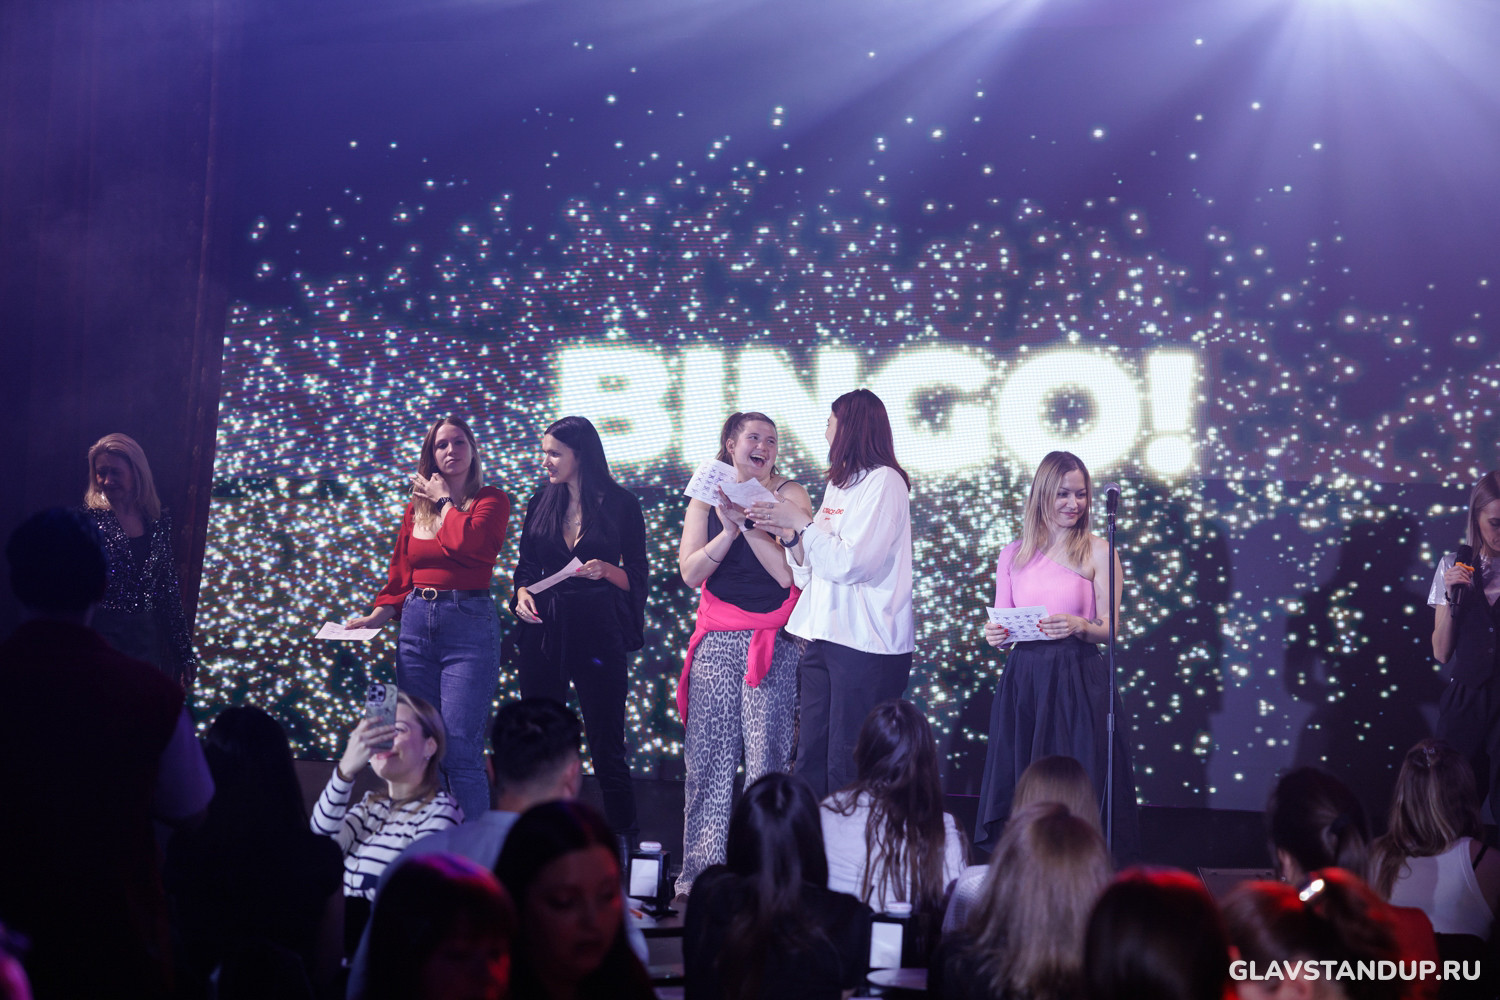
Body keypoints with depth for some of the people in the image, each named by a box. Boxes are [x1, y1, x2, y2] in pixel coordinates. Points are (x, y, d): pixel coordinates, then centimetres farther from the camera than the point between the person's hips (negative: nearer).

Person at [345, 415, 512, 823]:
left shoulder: (491, 500, 1)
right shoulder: (416, 508, 15)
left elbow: (465, 542, -18)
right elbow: (400, 574, 18)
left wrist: (445, 500, -3)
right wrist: (377, 615, 3)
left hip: (469, 624, -5)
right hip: (416, 624, 5)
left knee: (460, 748, -12)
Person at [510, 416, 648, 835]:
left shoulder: (620, 504, -1)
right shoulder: (541, 502, 11)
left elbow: (635, 577, 2)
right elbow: (526, 565, 16)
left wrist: (606, 570, -17)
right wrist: (522, 593, -4)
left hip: (598, 630, -4)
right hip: (544, 629, 4)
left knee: (606, 745, -3)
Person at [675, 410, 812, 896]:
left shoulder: (789, 495, 2)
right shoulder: (706, 498, 11)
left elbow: (789, 572, -9)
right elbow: (690, 572, 1)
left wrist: (747, 523, -14)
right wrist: (730, 529, -12)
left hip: (772, 642, -3)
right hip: (717, 641, 3)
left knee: (767, 759, -6)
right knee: (707, 758, 1)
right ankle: (700, 871, 6)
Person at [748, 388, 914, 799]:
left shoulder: (883, 481, -7)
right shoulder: (838, 485, 19)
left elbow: (850, 562, -17)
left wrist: (801, 521, -10)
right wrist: (786, 533, 3)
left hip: (865, 643, -8)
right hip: (824, 638, 8)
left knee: (848, 769, -8)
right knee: (810, 765, 6)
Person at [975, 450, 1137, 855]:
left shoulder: (1096, 552, 1)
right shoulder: (1013, 553, 11)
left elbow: (1110, 628, -1)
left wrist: (1078, 626, -20)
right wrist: (994, 635, -6)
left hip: (1077, 682, -3)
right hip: (1022, 681, 3)